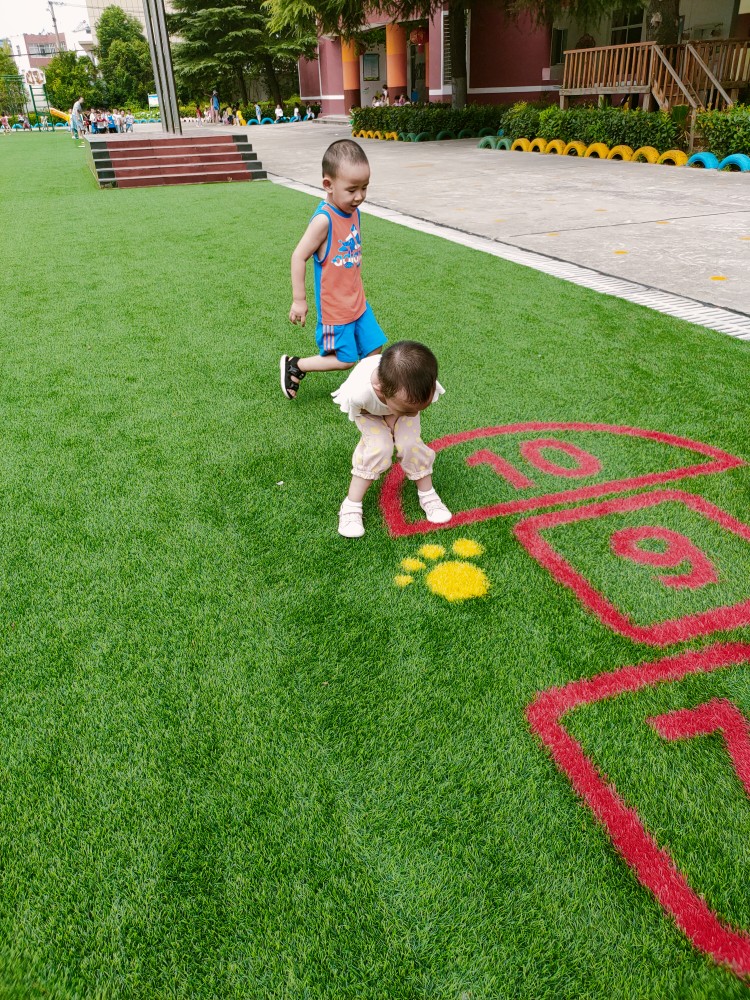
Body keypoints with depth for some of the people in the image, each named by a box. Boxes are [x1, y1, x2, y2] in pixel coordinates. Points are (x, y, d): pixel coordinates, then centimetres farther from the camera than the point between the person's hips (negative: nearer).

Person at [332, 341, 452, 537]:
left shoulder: (425, 386, -40)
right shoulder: (359, 392, -48)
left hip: (400, 400, 2)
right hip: (368, 410, -2)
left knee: (410, 444, -17)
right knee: (380, 448, -21)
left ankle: (427, 496, 7)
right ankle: (351, 506, -6)